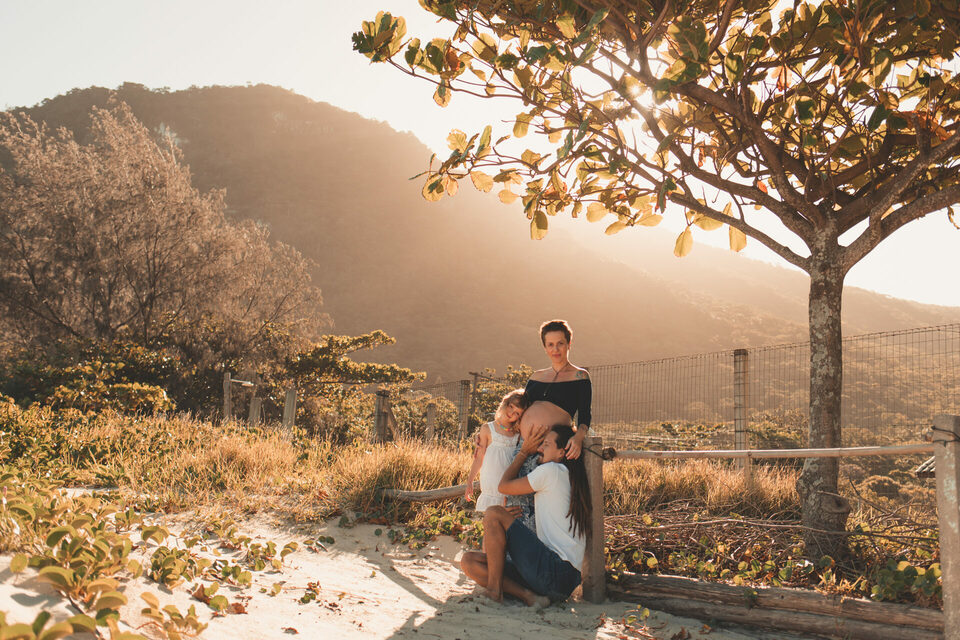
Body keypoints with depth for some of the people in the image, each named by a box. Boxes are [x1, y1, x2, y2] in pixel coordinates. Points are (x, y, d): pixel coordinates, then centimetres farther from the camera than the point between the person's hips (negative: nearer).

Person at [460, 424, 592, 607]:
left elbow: (504, 486, 3)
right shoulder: (573, 479, 21)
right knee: (468, 561, 2)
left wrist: (523, 452, 15)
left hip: (555, 572, -9)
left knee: (493, 514, -11)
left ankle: (494, 590, -10)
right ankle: (528, 596, -10)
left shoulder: (551, 470, -6)